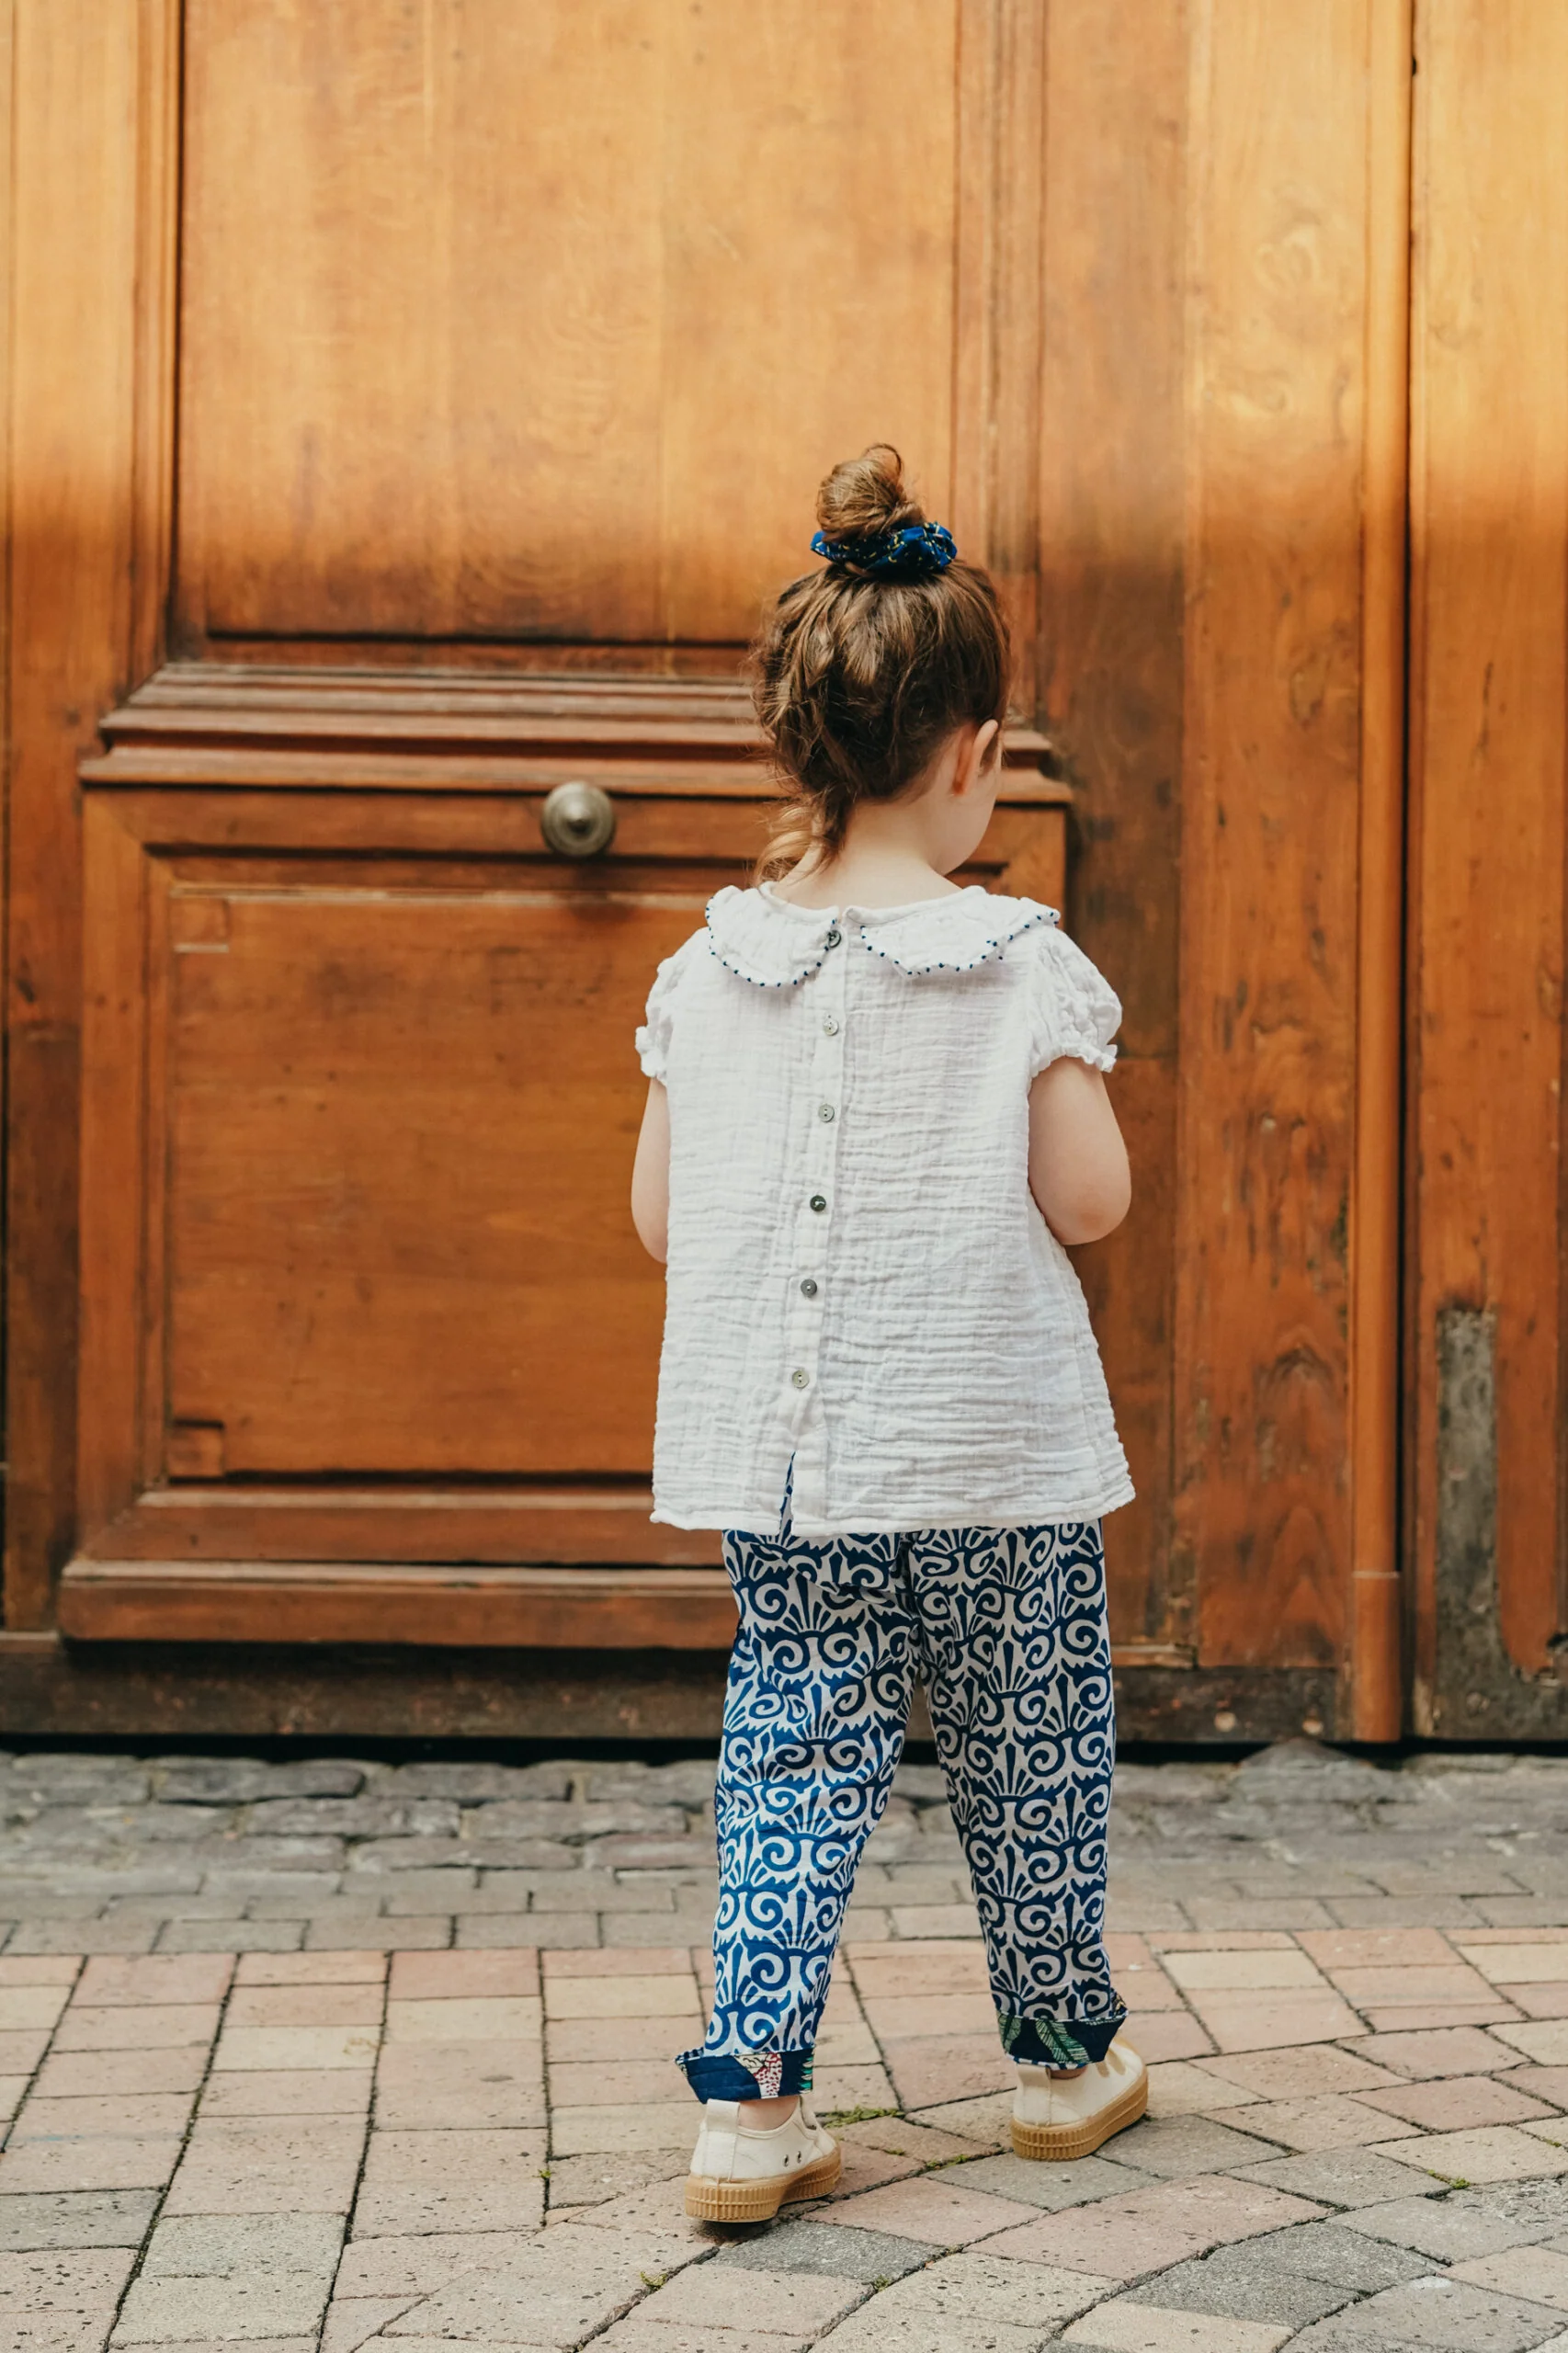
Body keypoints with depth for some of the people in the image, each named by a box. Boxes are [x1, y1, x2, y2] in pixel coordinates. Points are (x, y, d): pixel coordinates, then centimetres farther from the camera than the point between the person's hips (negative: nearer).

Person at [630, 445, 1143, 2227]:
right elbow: (1088, 1200, -10)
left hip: (778, 1443, 3)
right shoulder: (1023, 968, -11)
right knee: (1028, 1745, 14)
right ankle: (1065, 2056, 31)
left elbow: (659, 1218, 3)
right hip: (993, 1441, -2)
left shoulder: (711, 970, -1)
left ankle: (752, 2094, 3)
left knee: (798, 1743, 11)